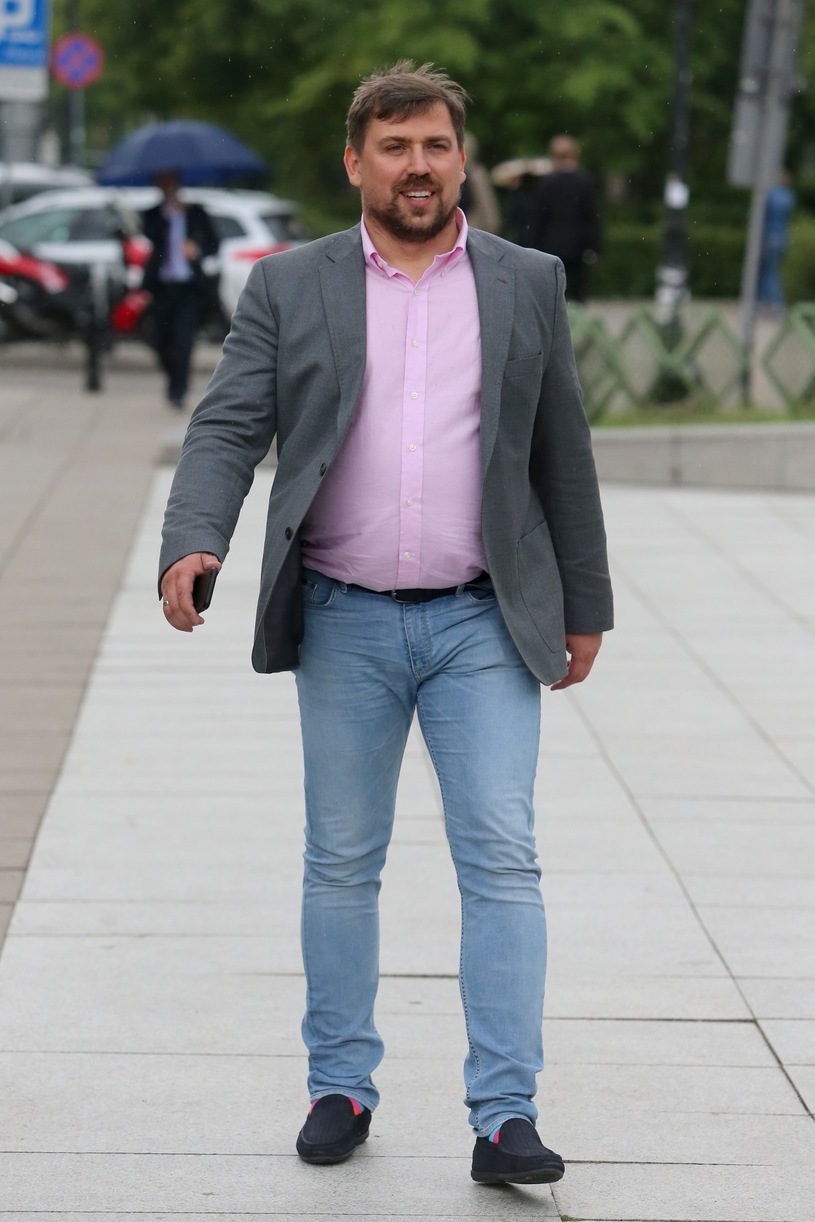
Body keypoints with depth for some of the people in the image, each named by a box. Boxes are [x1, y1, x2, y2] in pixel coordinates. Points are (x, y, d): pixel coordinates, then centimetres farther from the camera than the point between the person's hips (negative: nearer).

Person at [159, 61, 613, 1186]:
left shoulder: (527, 284, 8)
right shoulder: (289, 288, 4)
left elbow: (563, 454, 11)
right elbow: (228, 428, -3)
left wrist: (585, 605, 10)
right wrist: (192, 546, -21)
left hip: (483, 624, 0)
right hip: (344, 623, 0)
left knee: (501, 858, -6)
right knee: (342, 862, 8)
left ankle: (504, 1115, -4)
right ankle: (340, 1086, 21)